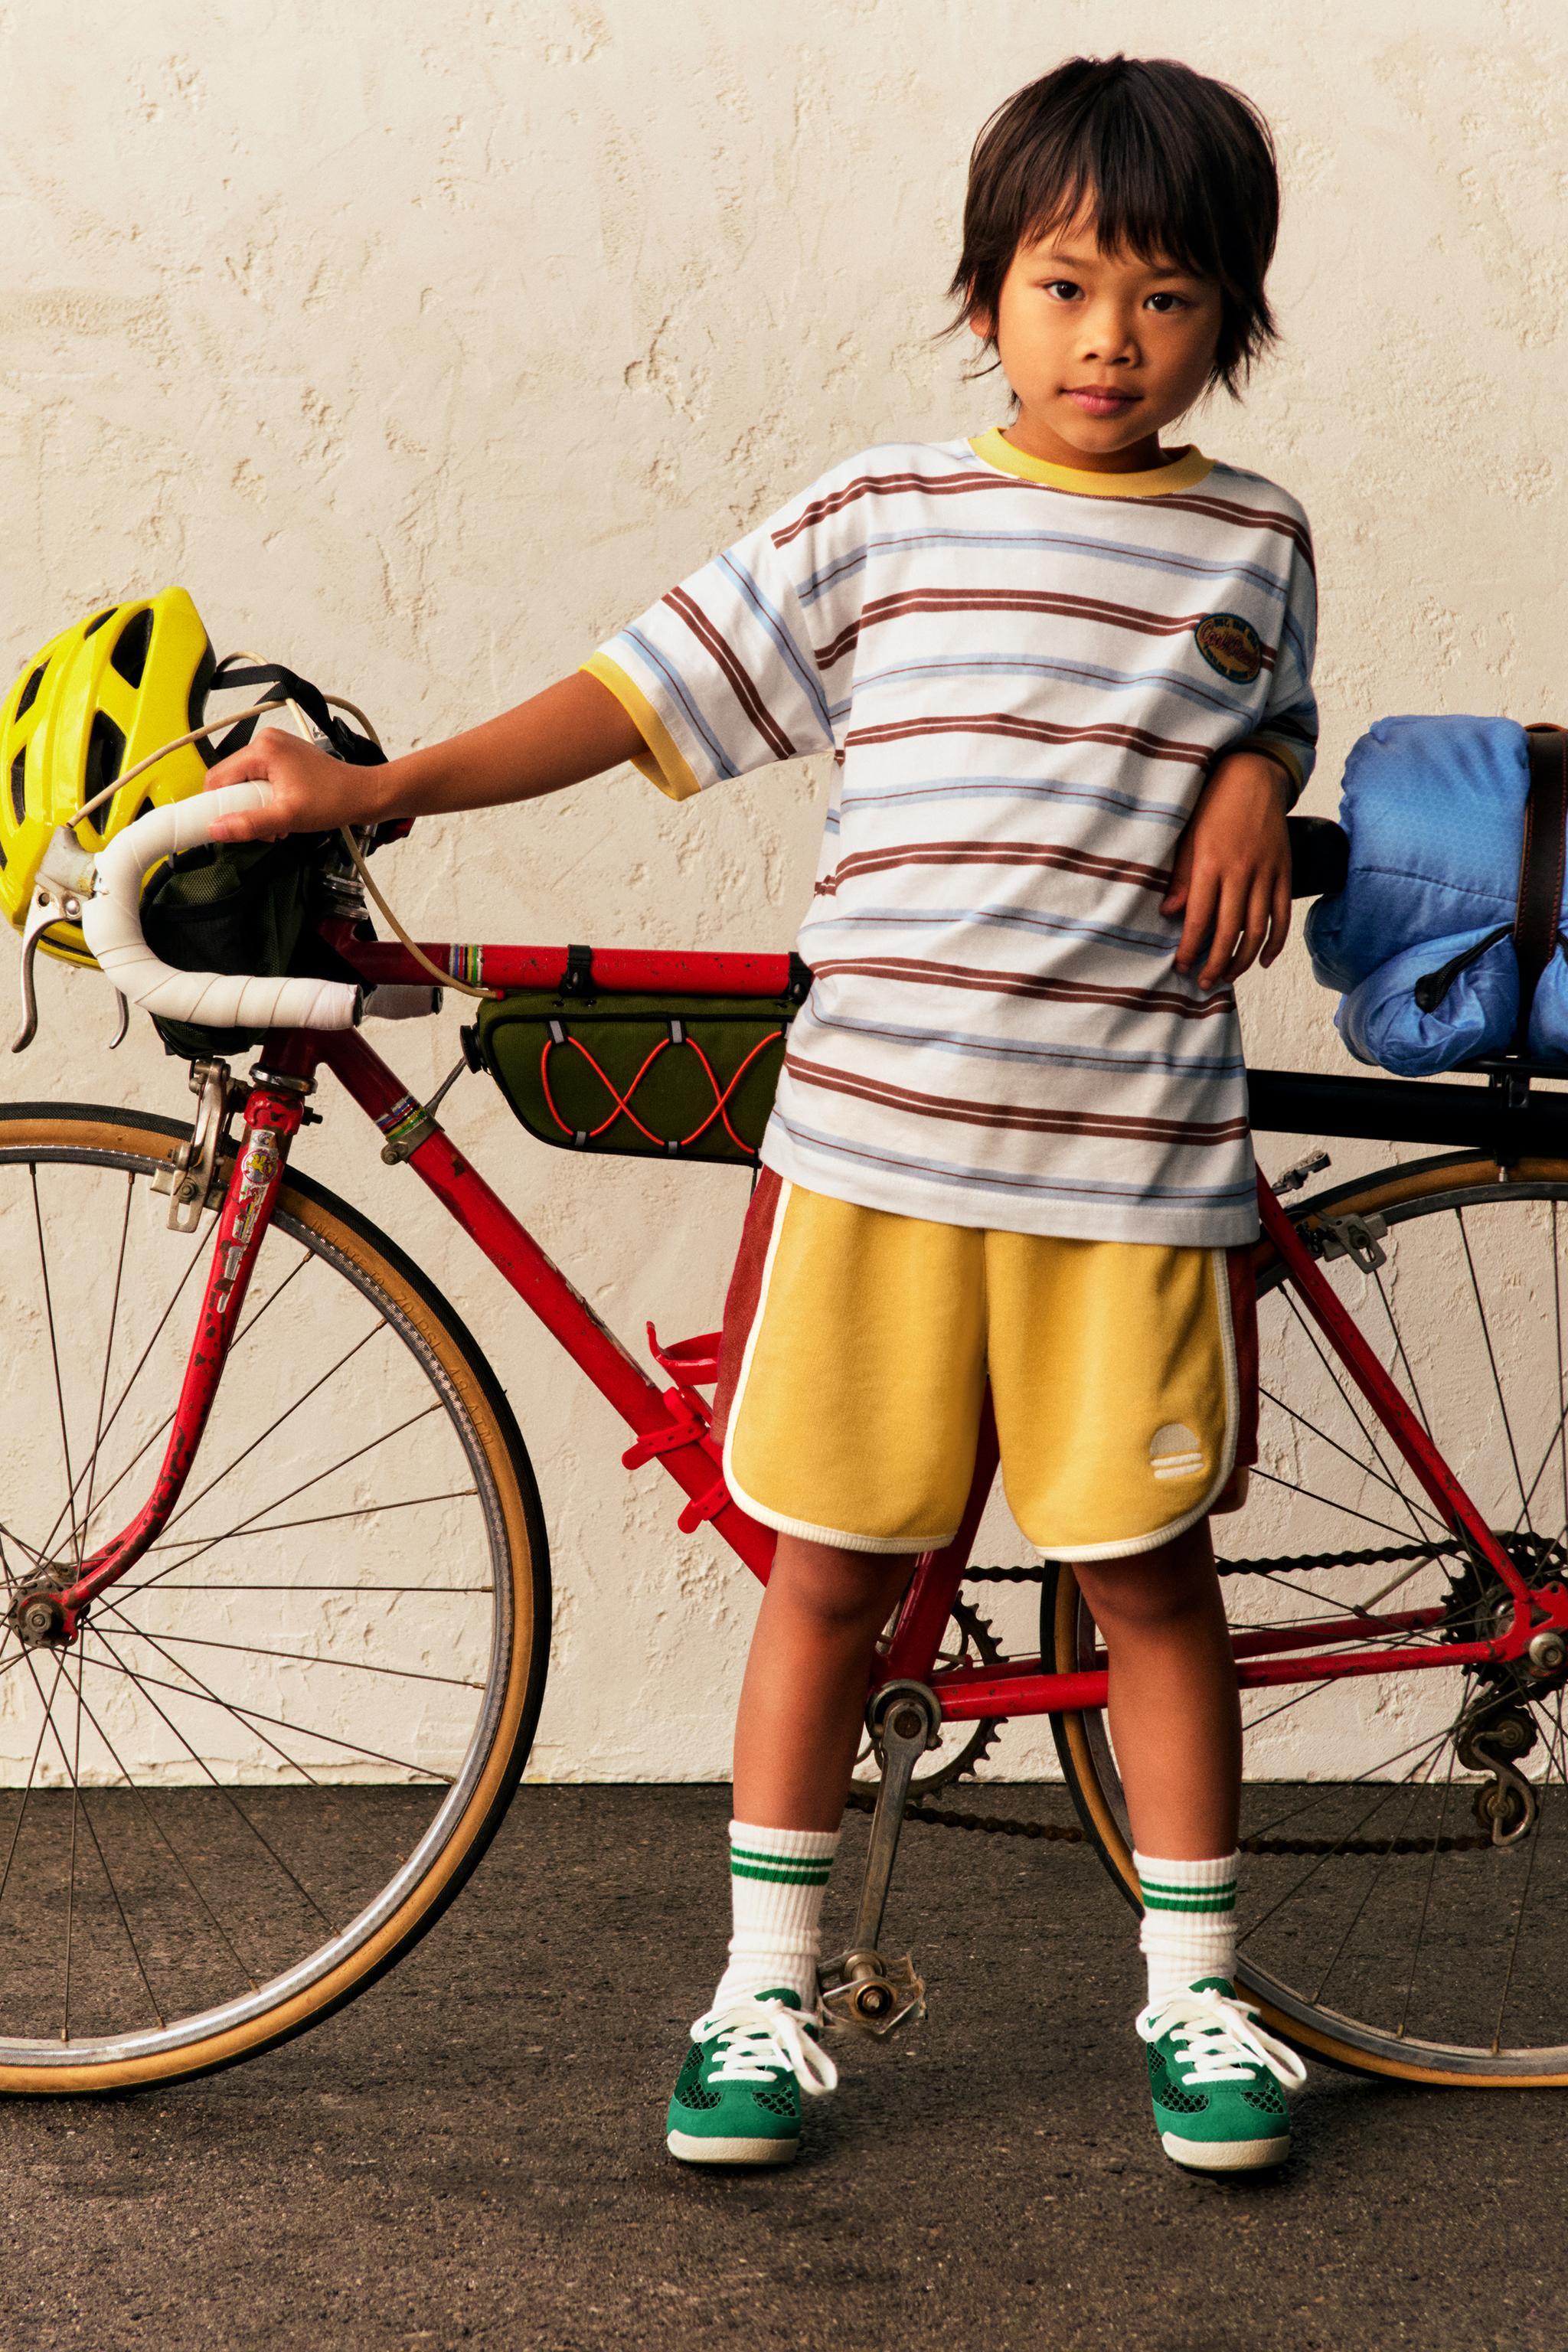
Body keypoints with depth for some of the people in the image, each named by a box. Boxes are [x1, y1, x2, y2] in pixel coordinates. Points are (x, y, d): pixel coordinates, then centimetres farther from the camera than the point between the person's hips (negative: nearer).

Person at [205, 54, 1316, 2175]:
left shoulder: (1249, 543, 8)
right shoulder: (884, 520, 4)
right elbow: (644, 694, 4)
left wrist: (1254, 791, 2)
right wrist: (376, 785, -2)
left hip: (1128, 1162, 0)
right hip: (873, 1131, 0)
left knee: (1150, 1574, 6)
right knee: (829, 1568, 6)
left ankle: (1194, 1992, 22)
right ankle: (766, 1987, 20)